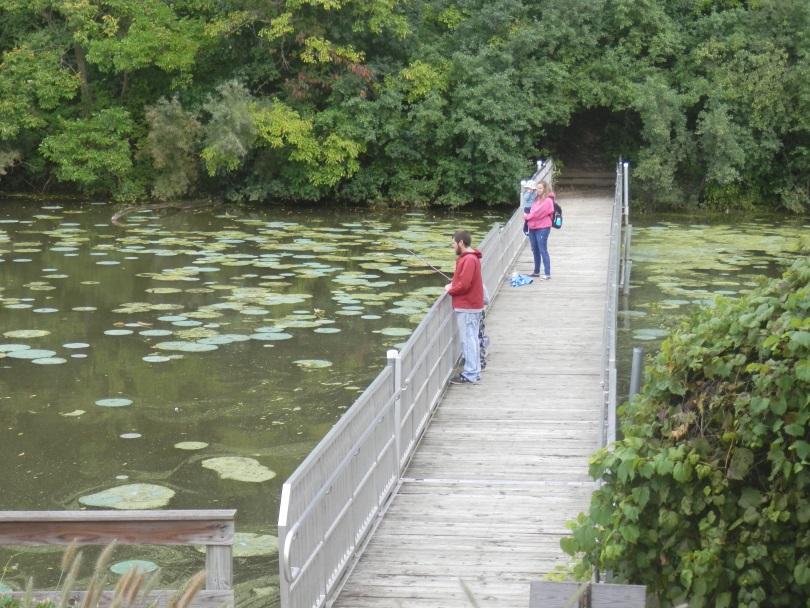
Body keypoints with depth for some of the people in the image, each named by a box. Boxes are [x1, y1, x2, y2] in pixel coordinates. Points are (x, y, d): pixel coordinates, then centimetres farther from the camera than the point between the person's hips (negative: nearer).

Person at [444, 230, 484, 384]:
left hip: (467, 308, -10)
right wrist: (453, 286, 5)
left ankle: (470, 375, -2)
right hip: (473, 305, 10)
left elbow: (464, 285, -23)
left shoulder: (469, 260, -19)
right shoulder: (470, 257, 13)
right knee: (472, 339, 15)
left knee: (468, 340, -5)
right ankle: (474, 371, 22)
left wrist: (450, 290, -8)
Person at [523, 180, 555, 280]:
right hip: (533, 228, 8)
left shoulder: (547, 201, -12)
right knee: (535, 251, 14)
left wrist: (527, 216, -3)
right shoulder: (537, 199, 13)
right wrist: (527, 216, -1)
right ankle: (536, 272, 25)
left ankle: (547, 274, -8)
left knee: (543, 251, -9)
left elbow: (538, 213, -15)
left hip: (542, 228, -8)